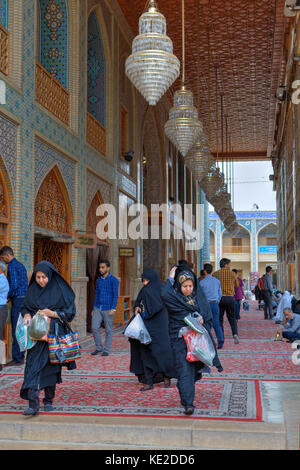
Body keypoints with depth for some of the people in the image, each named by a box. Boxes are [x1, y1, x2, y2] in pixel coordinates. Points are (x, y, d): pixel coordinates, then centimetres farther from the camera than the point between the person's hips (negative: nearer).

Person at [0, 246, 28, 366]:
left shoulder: (12, 266, -10)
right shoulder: (21, 265, 19)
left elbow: (14, 285, -20)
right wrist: (10, 295, 16)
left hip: (18, 300, -9)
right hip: (25, 299, 9)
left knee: (16, 330, -6)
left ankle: (17, 359, -4)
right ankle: (20, 356, 16)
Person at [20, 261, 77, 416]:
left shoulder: (60, 290, -4)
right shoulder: (32, 290, 4)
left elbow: (70, 311, -3)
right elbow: (24, 308, 14)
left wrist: (52, 313, -16)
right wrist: (27, 315, -8)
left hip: (54, 335, -2)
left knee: (51, 367, 7)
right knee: (33, 367, -9)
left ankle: (49, 400, 24)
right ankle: (33, 405, -11)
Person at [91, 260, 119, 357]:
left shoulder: (114, 280, -6)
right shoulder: (98, 280, 12)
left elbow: (115, 295, -10)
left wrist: (113, 308, -19)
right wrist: (94, 309, 15)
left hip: (108, 310, -5)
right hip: (98, 309, 5)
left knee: (108, 330, 2)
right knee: (94, 328, -3)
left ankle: (106, 350, 12)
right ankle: (99, 347, 13)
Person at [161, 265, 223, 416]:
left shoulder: (199, 296, 6)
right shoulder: (174, 297, -6)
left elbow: (208, 313, 7)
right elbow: (164, 294, -29)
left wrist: (203, 319, -15)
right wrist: (170, 279, -18)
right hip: (180, 339, -4)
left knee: (194, 367, 12)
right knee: (184, 369, -9)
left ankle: (185, 397, 33)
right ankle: (188, 403, -9)